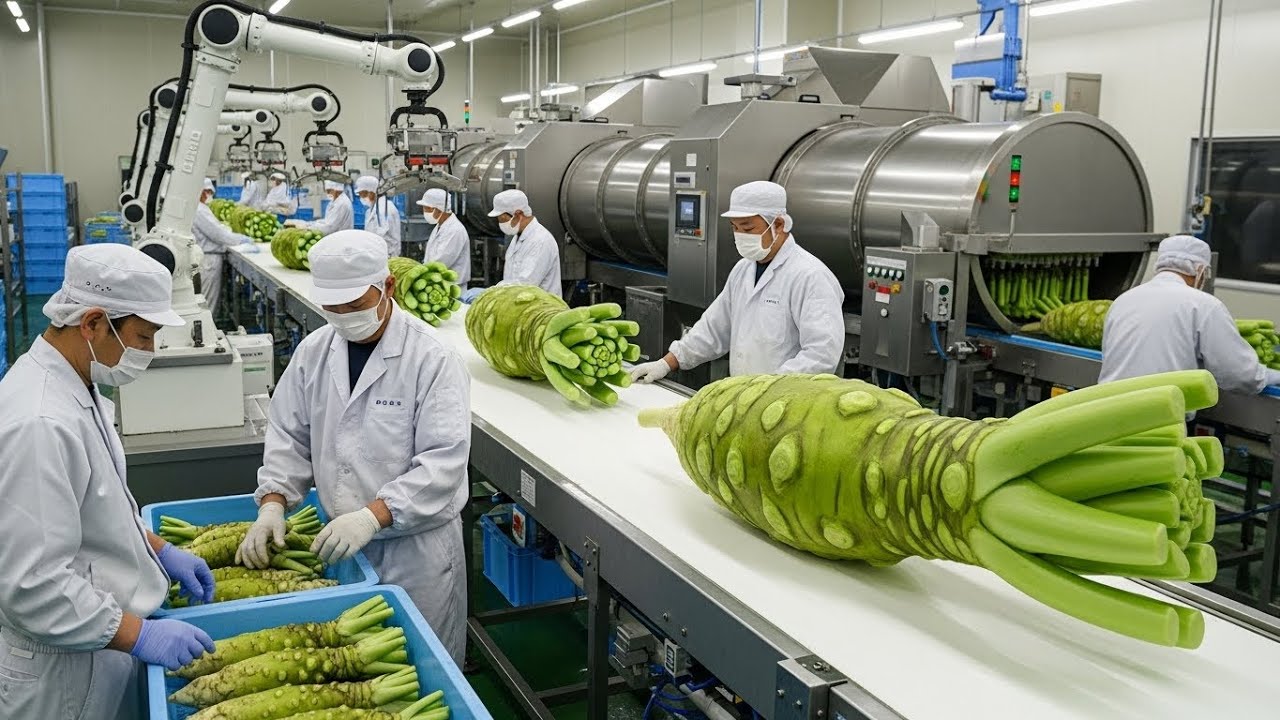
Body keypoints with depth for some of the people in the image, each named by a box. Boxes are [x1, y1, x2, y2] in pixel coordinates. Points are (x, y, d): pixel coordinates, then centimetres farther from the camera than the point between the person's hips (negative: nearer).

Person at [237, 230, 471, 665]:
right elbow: (289, 435, 9)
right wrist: (272, 503, -7)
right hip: (340, 541, 5)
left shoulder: (433, 359, -15)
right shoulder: (314, 352, 4)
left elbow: (443, 461, -20)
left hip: (417, 544, -5)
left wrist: (373, 515, -28)